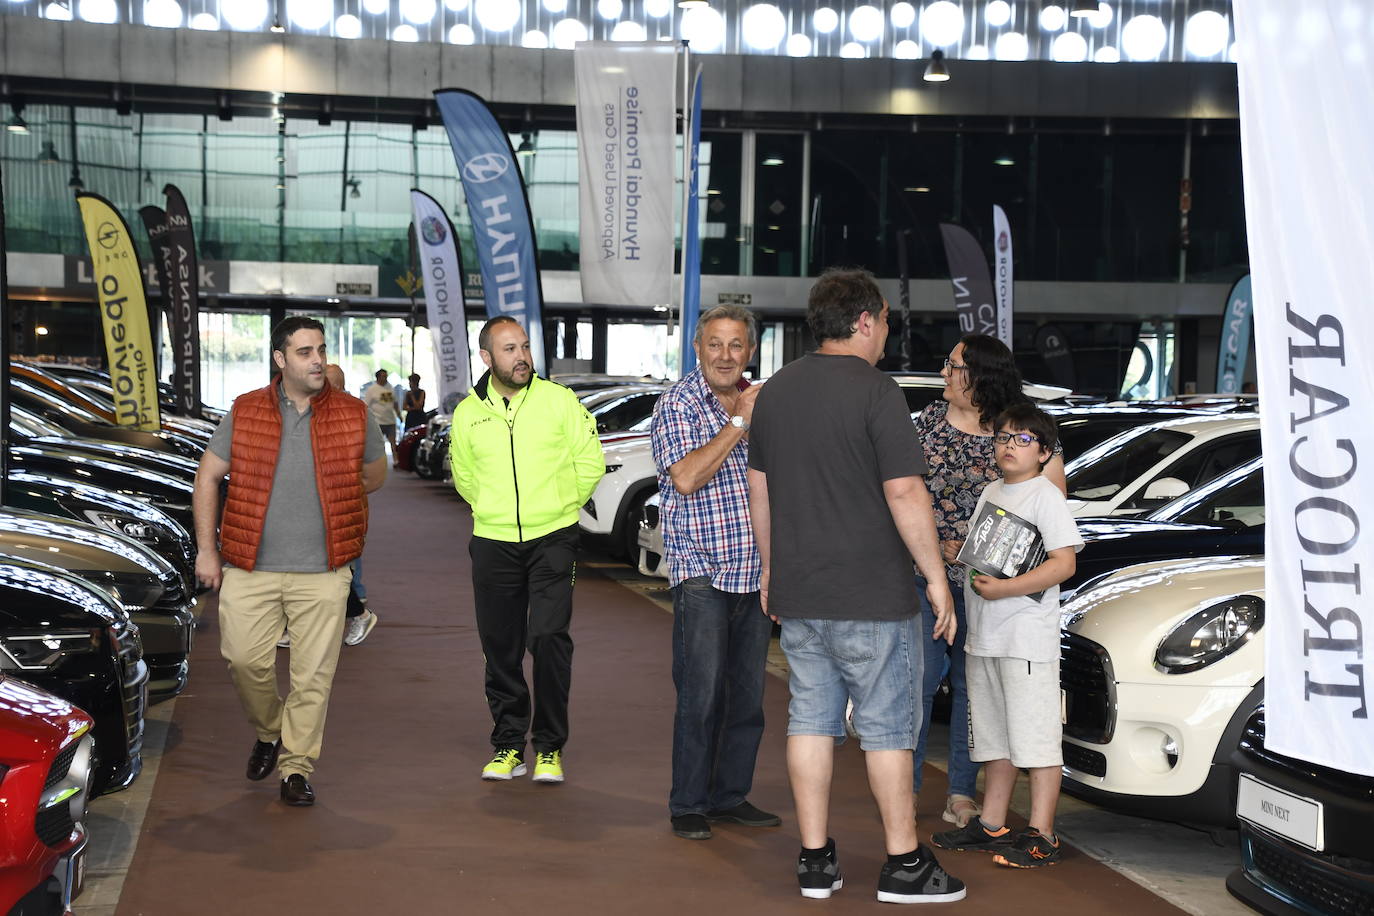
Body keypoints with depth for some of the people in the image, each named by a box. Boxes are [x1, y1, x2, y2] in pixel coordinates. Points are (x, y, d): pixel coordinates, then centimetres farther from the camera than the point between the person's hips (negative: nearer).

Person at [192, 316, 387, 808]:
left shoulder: (353, 416, 2)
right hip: (250, 567, 1)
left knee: (313, 674, -1)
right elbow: (208, 477, 8)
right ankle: (269, 732, 27)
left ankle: (297, 768, 13)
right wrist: (206, 549, 4)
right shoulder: (244, 412, 2)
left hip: (322, 571, 0)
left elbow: (375, 474, 18)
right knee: (244, 658, -1)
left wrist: (327, 494, 9)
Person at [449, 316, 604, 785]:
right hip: (493, 545, 3)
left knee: (549, 640, -11)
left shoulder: (559, 400, -2)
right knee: (500, 649, 6)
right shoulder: (467, 413, 5)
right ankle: (507, 745, 19)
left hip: (552, 540, -2)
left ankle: (549, 747, 1)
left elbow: (590, 461, 5)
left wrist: (559, 506, 10)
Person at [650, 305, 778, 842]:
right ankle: (688, 805, 3)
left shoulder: (758, 402, 14)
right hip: (702, 571, -6)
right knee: (701, 694, -7)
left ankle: (732, 796, 20)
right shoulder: (678, 405, -5)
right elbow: (685, 478, -21)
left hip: (756, 571, 6)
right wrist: (739, 422, -18)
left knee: (748, 694, 9)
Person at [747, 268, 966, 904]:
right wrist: (935, 577, -11)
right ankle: (903, 863, 10)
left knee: (810, 720, 10)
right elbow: (904, 494, -17)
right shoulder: (876, 392, -13)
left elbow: (759, 490, 15)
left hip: (796, 594, 6)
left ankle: (815, 861, 13)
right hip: (871, 595, -6)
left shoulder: (775, 391, 9)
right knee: (887, 726, 3)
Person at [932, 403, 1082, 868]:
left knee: (1036, 736, -6)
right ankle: (991, 825, 26)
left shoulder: (1045, 495, -9)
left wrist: (1004, 588, -21)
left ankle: (1041, 835, -2)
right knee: (995, 736, 16)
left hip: (1028, 637, -9)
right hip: (983, 636, 9)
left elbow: (1063, 564, -17)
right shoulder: (990, 491, 16)